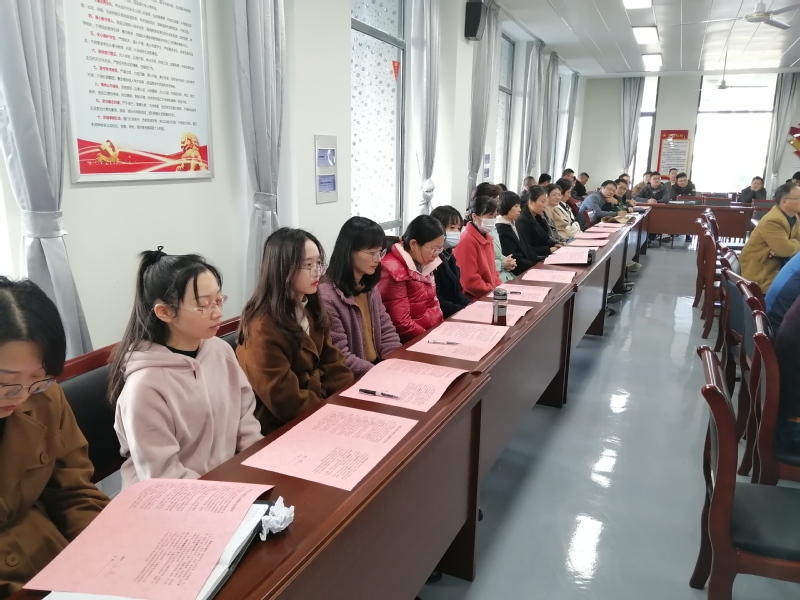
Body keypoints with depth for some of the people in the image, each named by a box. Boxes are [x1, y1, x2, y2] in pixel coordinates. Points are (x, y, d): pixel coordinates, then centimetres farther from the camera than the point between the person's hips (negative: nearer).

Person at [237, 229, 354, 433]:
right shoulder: (263, 327, -20)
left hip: (320, 399, 7)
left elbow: (331, 361, 5)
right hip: (283, 425, -7)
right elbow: (285, 402, -21)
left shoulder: (311, 308, 5)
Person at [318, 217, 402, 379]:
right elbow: (340, 358, -19)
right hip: (351, 380, -7)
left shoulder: (369, 286, 8)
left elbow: (387, 332, 7)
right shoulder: (326, 297, -19)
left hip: (379, 367, 7)